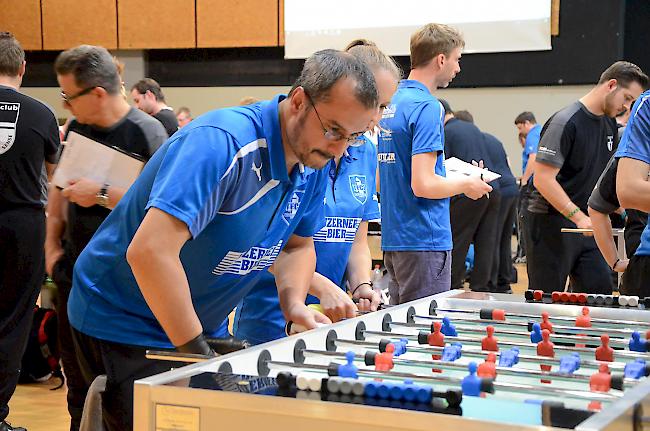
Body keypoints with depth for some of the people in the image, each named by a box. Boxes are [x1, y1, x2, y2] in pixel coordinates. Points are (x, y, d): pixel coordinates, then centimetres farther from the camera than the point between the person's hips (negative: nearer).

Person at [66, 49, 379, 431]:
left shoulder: (313, 164, -2)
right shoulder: (221, 143, -29)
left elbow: (298, 245, 14)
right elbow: (149, 251, -37)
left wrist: (294, 303, -7)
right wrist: (198, 352, -31)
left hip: (192, 327, 8)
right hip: (122, 323, -7)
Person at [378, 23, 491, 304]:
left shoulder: (392, 103, 11)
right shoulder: (427, 107, -16)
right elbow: (423, 185, -22)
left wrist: (451, 170, 21)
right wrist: (466, 185, -5)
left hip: (393, 239, 9)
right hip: (423, 241, -9)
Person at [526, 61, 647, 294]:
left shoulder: (610, 124, 11)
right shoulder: (565, 122, -15)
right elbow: (542, 179, -21)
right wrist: (579, 217, -25)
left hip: (588, 224, 8)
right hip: (552, 224, -8)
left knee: (601, 293, 3)